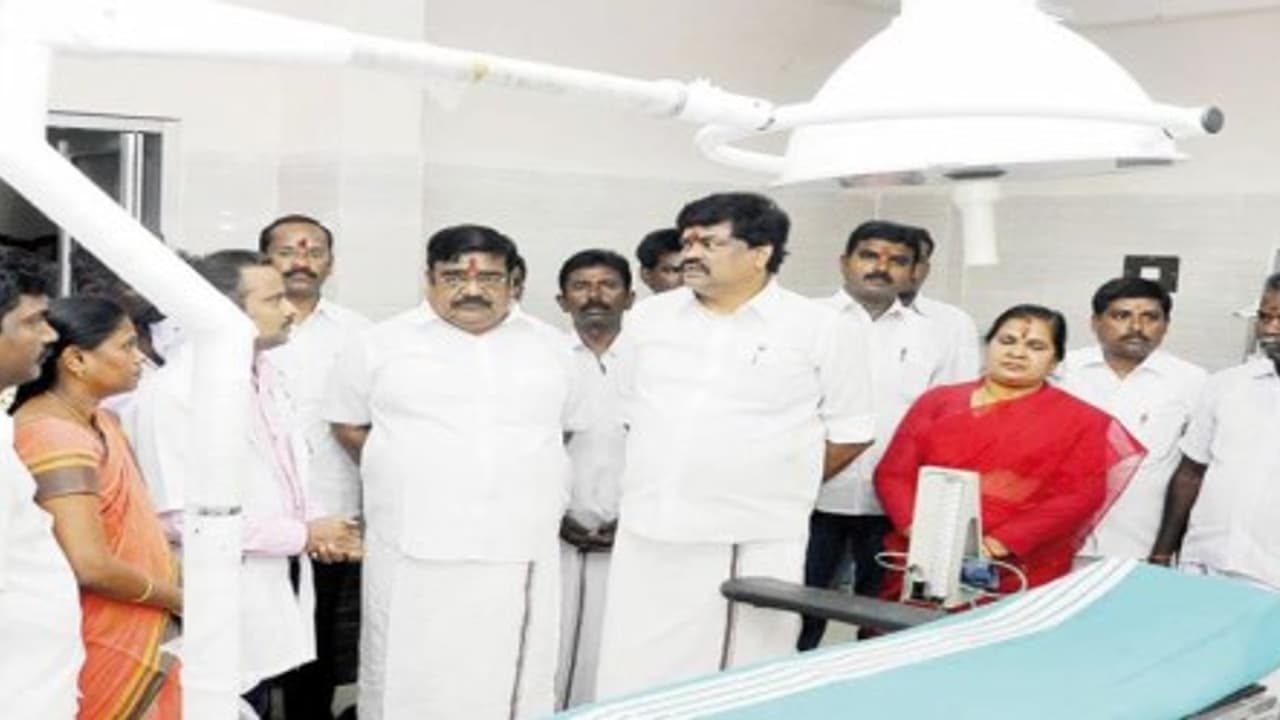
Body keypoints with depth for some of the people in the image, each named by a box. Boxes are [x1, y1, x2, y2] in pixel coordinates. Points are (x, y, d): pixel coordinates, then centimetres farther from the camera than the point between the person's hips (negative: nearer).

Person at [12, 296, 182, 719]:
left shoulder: (96, 421, 9)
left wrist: (170, 565, 0)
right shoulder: (59, 439, -22)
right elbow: (91, 567, -28)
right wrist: (175, 597, -14)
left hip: (131, 639, 9)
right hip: (102, 650, -9)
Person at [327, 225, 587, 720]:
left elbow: (566, 427, 21)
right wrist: (405, 482, 5)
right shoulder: (381, 345, 4)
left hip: (520, 555, 2)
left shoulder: (550, 349, 11)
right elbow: (349, 426, 10)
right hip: (415, 554, -2)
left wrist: (522, 483, 12)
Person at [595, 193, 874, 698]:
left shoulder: (821, 330, -3)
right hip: (647, 538, 4)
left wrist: (774, 490, 4)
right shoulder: (648, 318, 9)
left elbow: (850, 432, 3)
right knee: (633, 687, 5)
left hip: (756, 545, -3)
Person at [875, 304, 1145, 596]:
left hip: (1014, 574, -2)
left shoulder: (1079, 420, 4)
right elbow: (894, 473, 6)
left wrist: (1001, 542, -15)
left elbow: (1080, 495, -4)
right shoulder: (938, 401, 9)